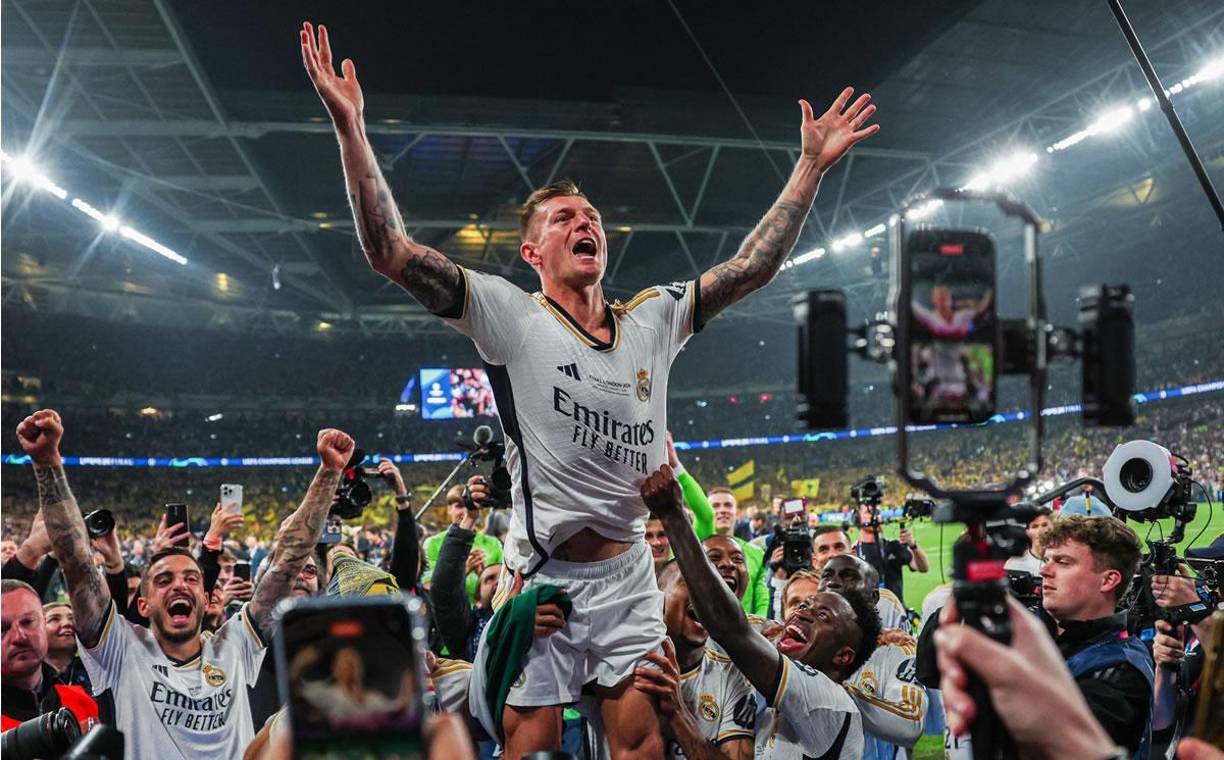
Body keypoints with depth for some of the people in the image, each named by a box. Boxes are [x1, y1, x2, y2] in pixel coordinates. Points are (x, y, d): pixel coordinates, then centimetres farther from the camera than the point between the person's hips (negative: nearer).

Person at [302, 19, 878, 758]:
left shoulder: (654, 318, 9)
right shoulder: (510, 316, -5)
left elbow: (753, 266, 11)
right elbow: (391, 251, -13)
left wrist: (812, 164, 9)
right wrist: (351, 126, -20)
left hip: (628, 574, 4)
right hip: (542, 577, -4)